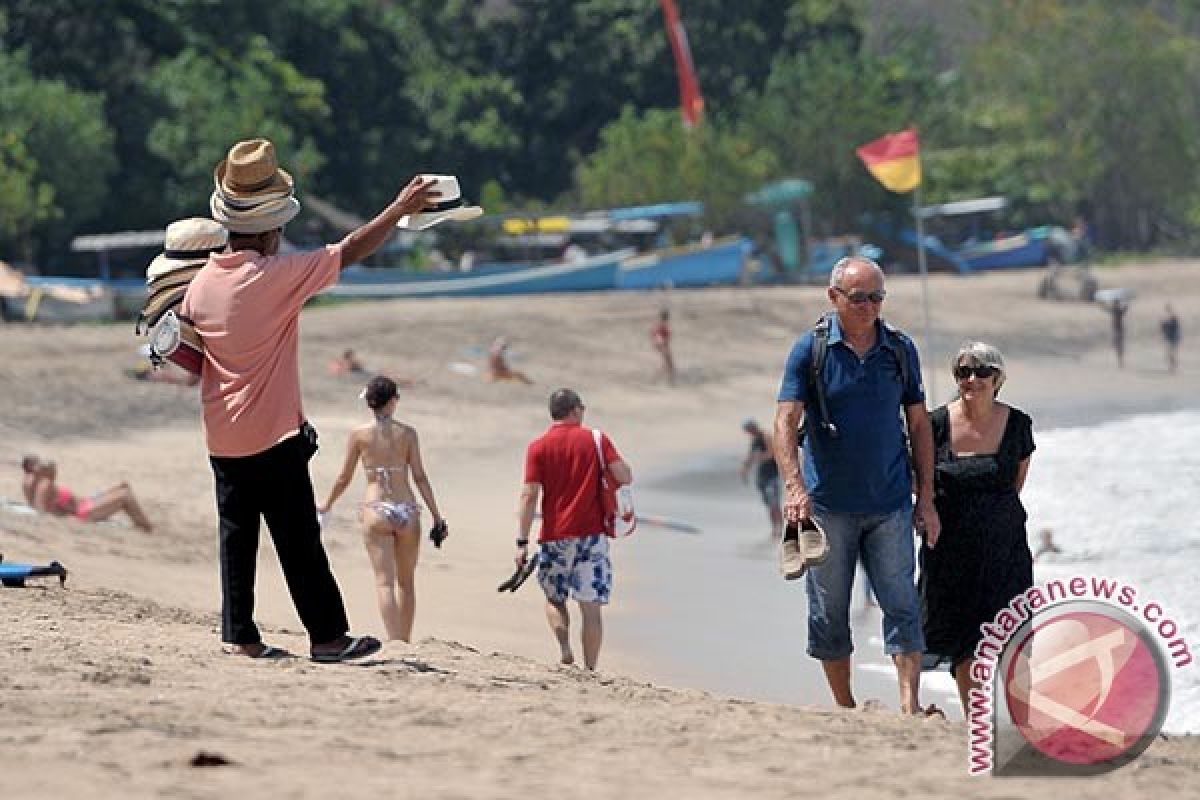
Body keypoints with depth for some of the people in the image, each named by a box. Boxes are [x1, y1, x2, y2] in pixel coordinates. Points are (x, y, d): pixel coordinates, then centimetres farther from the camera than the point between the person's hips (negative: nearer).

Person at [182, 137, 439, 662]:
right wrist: (400, 209, -1)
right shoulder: (277, 276, -15)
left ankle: (239, 634, 10)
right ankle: (327, 635, 2)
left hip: (221, 437, 6)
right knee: (299, 540, -1)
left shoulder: (201, 284, 2)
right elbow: (350, 253, -10)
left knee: (237, 535, 10)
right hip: (275, 437, -6)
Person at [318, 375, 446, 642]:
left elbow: (344, 479, 6)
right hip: (407, 510, 2)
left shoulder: (359, 434, 0)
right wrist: (436, 515, 3)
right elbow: (420, 477, -1)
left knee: (384, 582, -6)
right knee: (406, 582, 16)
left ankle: (395, 642, -20)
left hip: (376, 511, -2)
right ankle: (405, 642, 20)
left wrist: (326, 505, 23)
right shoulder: (407, 433, 1)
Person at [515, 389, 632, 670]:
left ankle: (565, 648, -5)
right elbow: (625, 477, -7)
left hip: (555, 536, 0)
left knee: (554, 598, 18)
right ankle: (590, 670, -2)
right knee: (591, 606, 2)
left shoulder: (538, 447, 0)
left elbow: (529, 495, -6)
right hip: (592, 533, 0)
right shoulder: (597, 440, 1)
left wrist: (522, 543, -6)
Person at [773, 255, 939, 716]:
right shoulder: (811, 349, -2)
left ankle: (910, 707, -12)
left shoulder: (900, 350, 6)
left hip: (890, 505, 1)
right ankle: (845, 709, 16)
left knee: (902, 605, -8)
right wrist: (795, 485, -24)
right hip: (828, 504, -1)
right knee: (829, 612, 5)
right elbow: (785, 422, -9)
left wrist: (926, 498, 6)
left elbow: (919, 426, 11)